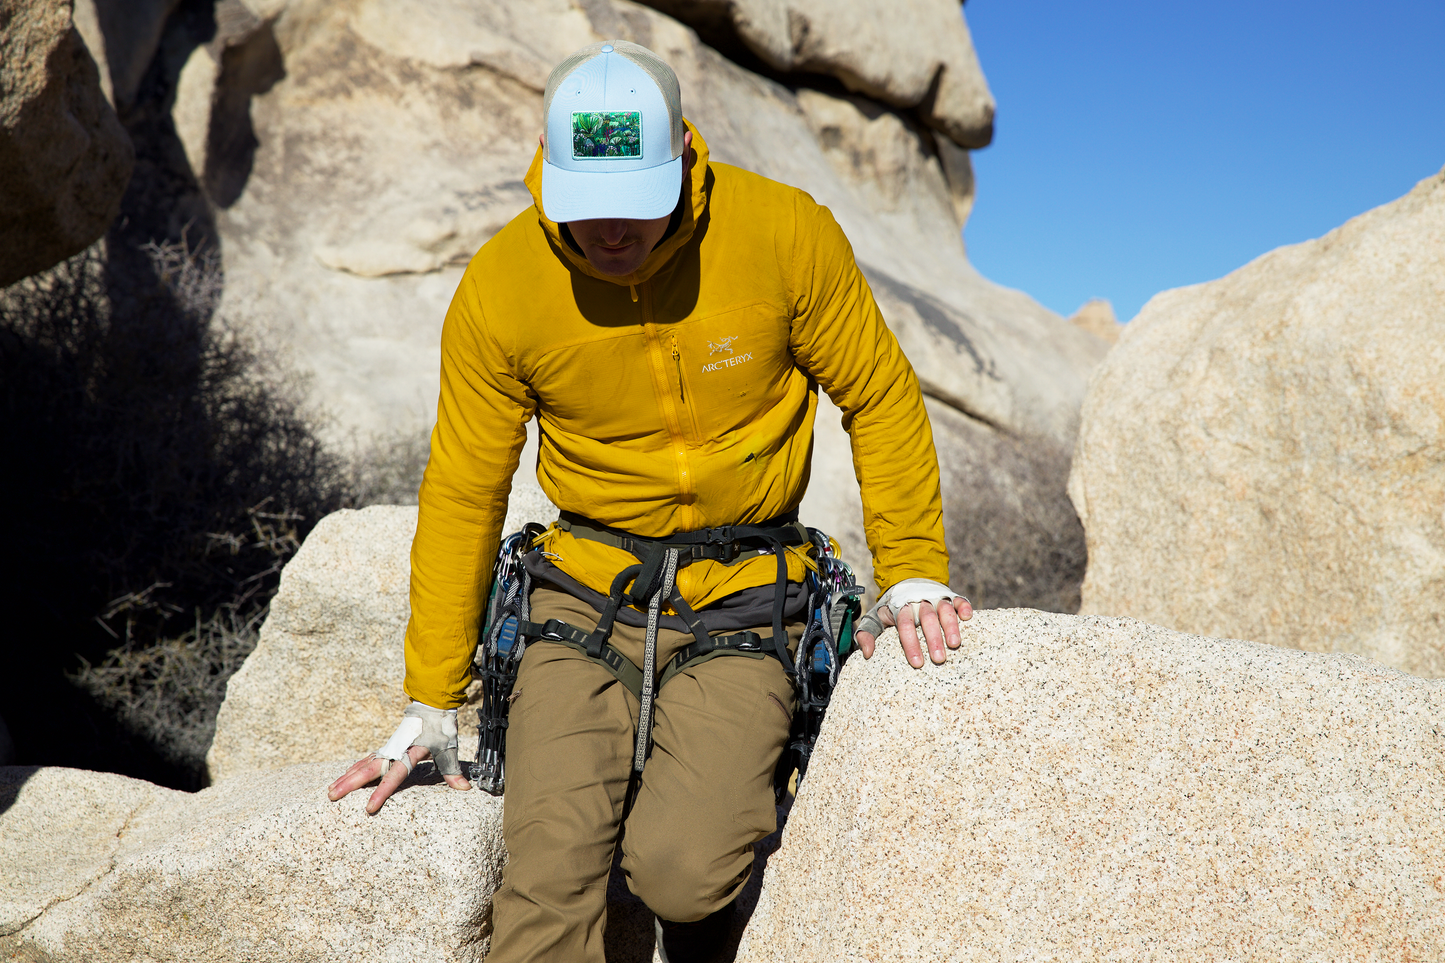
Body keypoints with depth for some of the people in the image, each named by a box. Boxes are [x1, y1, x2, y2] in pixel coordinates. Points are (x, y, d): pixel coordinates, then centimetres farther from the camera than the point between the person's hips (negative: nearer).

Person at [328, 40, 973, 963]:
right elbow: (462, 496, 2)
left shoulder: (789, 235, -12)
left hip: (740, 605, -1)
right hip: (588, 598, 1)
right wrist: (432, 705, 5)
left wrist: (913, 574, -2)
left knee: (681, 870, -17)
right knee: (549, 870, -18)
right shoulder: (500, 288, -7)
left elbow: (882, 403, 3)